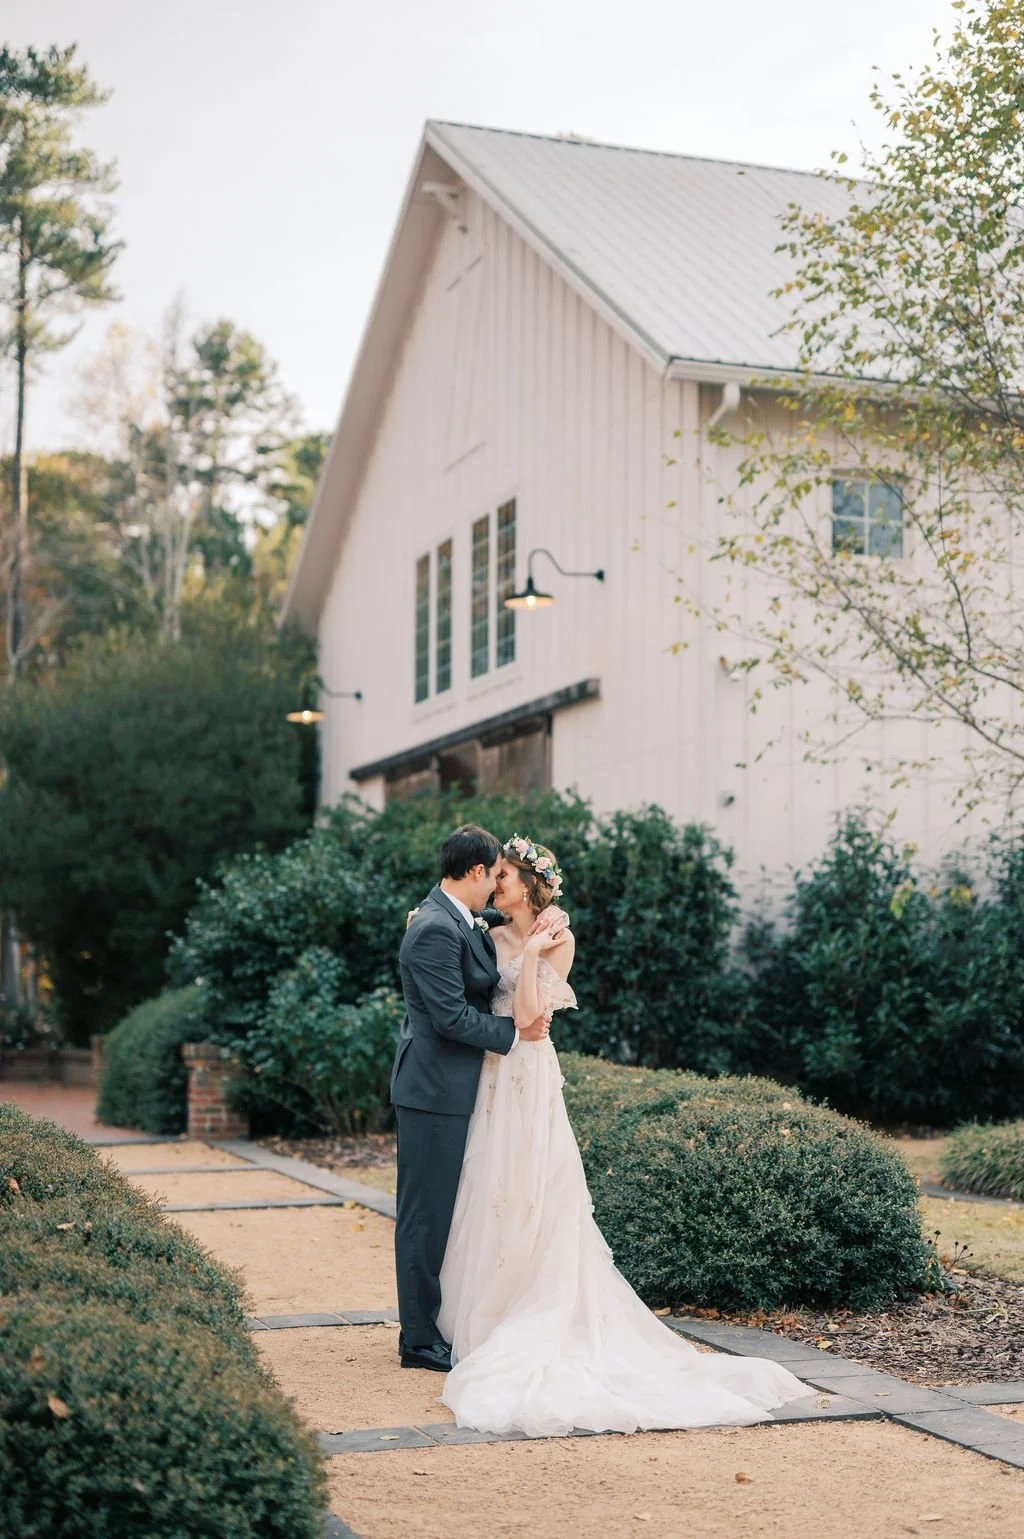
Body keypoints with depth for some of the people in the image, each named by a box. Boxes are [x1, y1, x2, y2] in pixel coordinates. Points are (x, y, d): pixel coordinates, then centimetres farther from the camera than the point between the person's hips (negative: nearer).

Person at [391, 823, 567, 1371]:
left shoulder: (466, 922, 12)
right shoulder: (435, 929, -19)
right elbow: (452, 1016, -22)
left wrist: (550, 914, 3)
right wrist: (513, 1032, -11)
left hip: (454, 1088, 10)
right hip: (434, 1090, -10)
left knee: (445, 1212, 15)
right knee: (426, 1214, -2)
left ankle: (445, 1323, 24)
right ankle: (419, 1341, 5)